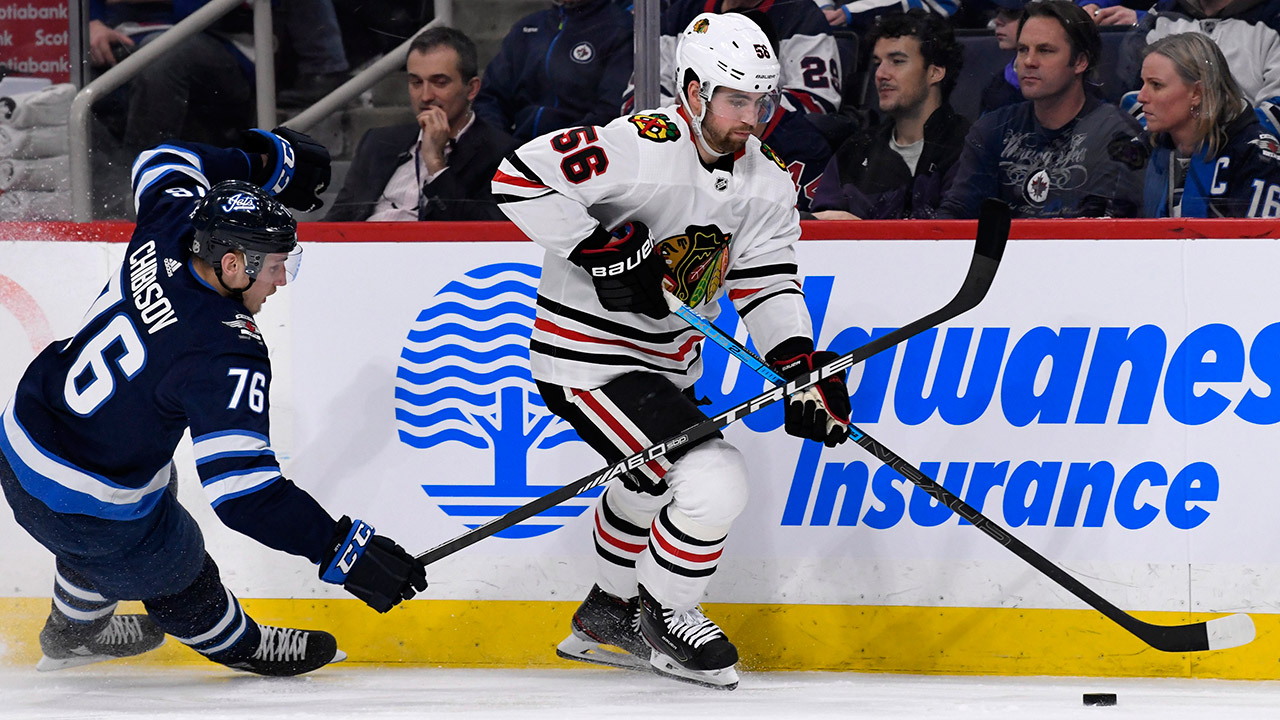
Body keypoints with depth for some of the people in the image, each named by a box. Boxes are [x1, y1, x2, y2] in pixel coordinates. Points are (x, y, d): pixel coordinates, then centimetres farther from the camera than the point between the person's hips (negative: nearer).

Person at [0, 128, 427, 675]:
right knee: (179, 579, 19)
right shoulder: (226, 359, -31)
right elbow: (243, 491, -34)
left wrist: (267, 159, 19)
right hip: (84, 509, -8)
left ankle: (72, 634, 62)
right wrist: (345, 552, -34)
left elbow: (162, 167, 14)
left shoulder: (168, 232, -11)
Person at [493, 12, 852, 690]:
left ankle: (608, 611, 59)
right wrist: (602, 249, -32)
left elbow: (768, 281, -2)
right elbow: (519, 177, -29)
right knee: (714, 482, -22)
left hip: (667, 364, 10)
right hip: (587, 360, -10)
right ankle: (662, 616, 2)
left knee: (651, 484, 33)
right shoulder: (640, 147, -26)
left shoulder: (765, 181, -2)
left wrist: (802, 368, -18)